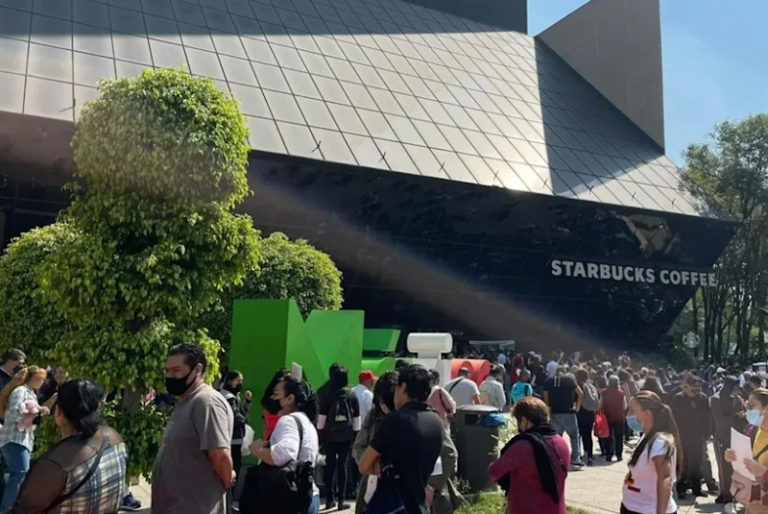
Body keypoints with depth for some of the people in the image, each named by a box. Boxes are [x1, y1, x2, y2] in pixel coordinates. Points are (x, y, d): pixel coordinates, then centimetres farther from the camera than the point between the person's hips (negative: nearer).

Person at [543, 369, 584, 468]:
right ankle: (575, 459, 4)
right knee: (574, 435, 9)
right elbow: (580, 394, -7)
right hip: (568, 412, -2)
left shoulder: (548, 381, 6)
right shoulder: (569, 379, 0)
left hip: (555, 413, 3)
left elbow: (545, 398, 3)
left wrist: (549, 409, 10)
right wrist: (577, 407, 0)